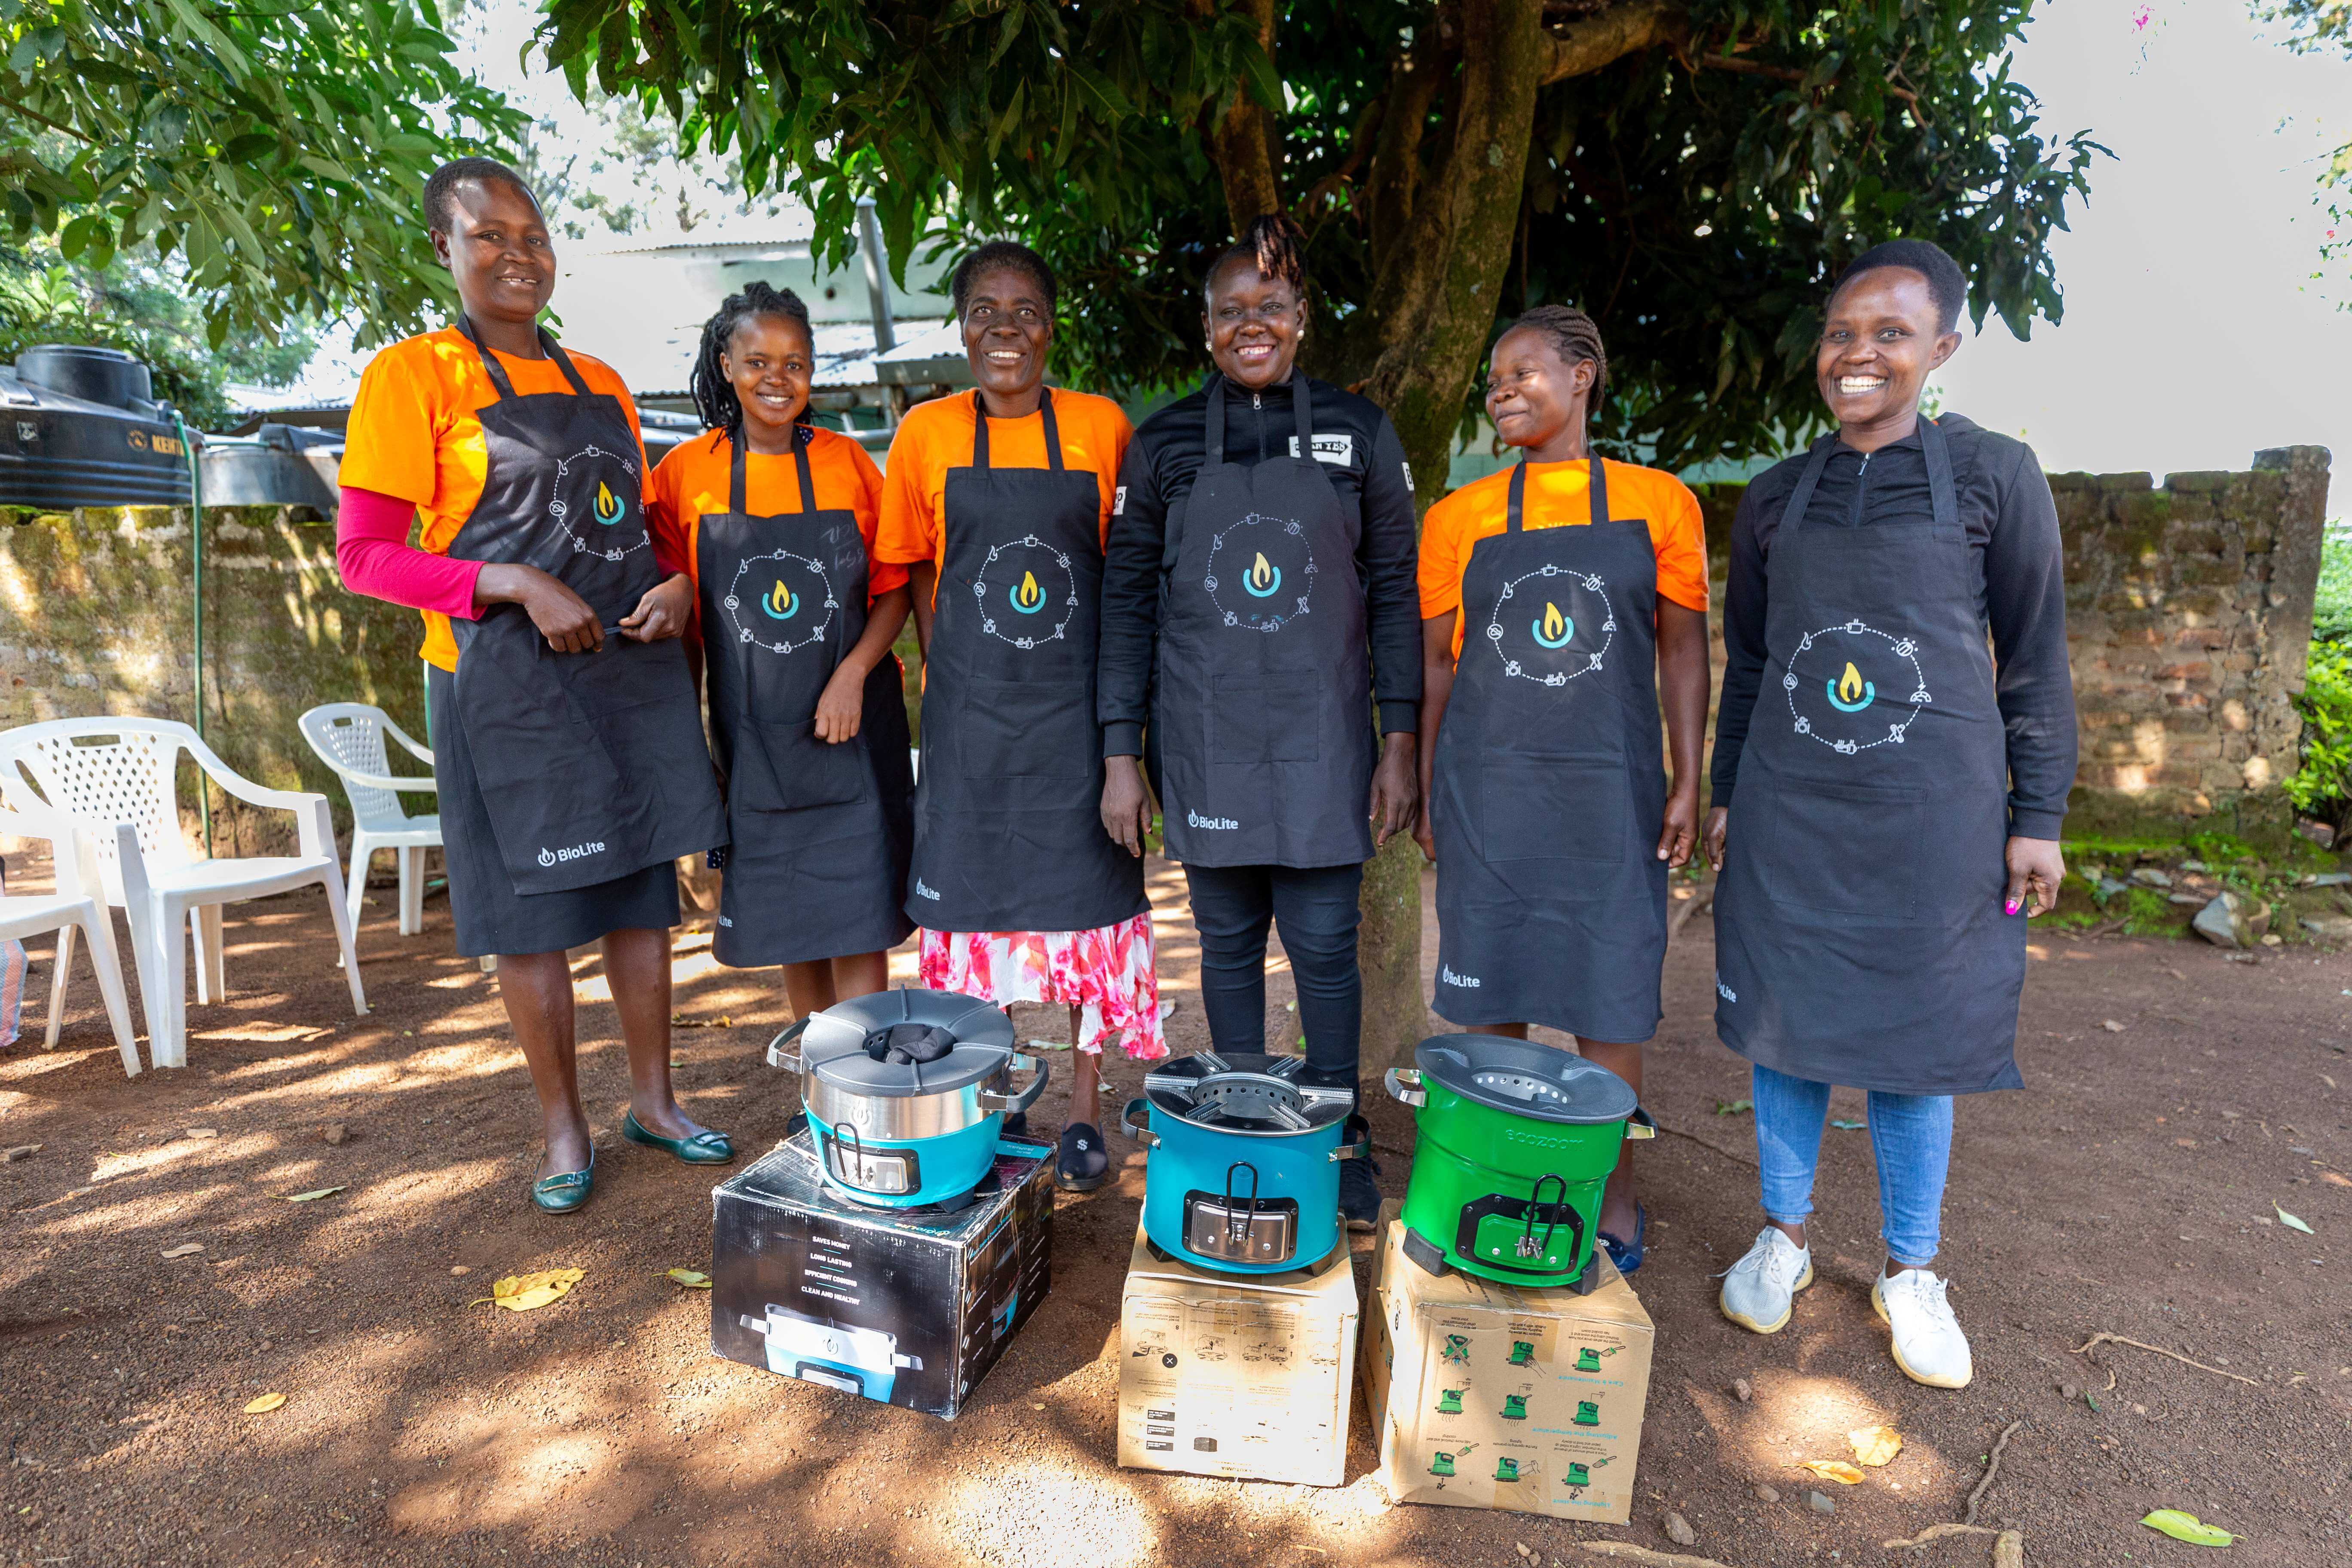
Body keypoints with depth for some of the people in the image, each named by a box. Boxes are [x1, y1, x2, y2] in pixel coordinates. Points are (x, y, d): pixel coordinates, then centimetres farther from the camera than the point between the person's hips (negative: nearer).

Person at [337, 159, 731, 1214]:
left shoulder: (599, 383, 14)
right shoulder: (411, 377, -2)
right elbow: (363, 554, -7)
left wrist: (676, 586, -2)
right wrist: (516, 586, -19)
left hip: (633, 673, 5)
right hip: (507, 683, -4)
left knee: (642, 889, 9)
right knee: (531, 908, 4)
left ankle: (654, 1102, 24)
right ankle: (564, 1129, 20)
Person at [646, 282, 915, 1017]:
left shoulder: (848, 463, 1)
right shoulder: (686, 472, 1)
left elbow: (895, 589, 2)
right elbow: (680, 619, 7)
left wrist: (853, 673, -14)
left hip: (851, 726, -1)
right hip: (753, 732, 1)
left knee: (859, 910, -4)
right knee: (787, 912, 11)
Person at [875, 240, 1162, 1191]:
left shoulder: (1101, 427, 1)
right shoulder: (927, 433, 3)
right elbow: (918, 574, 9)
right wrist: (946, 680, 0)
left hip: (1078, 706, -1)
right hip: (971, 713, 1)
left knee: (1089, 898, 4)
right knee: (978, 899, 8)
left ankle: (1085, 1114, 21)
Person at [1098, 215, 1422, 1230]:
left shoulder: (1358, 433, 4)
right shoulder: (1165, 442, 5)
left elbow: (1395, 588, 4)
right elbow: (1128, 598, 4)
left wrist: (1400, 742, -2)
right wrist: (1120, 753, -1)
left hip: (1322, 736, 0)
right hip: (1202, 740, 1)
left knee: (1324, 944, 3)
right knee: (1228, 941, 10)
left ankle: (1337, 1140, 23)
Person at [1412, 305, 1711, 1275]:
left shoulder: (1659, 505, 4)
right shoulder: (1459, 518, 6)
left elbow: (1683, 651, 6)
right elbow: (1437, 659, 8)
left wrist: (1688, 783, 0)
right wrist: (1428, 794, 5)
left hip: (1610, 792, -1)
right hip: (1486, 790, 1)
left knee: (1610, 1003, 5)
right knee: (1492, 995, 7)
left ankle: (1611, 1196, 24)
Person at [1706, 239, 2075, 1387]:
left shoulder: (1995, 477, 0)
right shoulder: (1776, 499, 7)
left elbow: (2035, 658, 1)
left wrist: (2037, 816, -2)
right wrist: (1722, 795, 11)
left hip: (1933, 816, -2)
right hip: (1788, 815, 3)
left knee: (1914, 1038, 8)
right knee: (1787, 1028, 9)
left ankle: (1910, 1271, 27)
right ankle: (1783, 1237, 28)